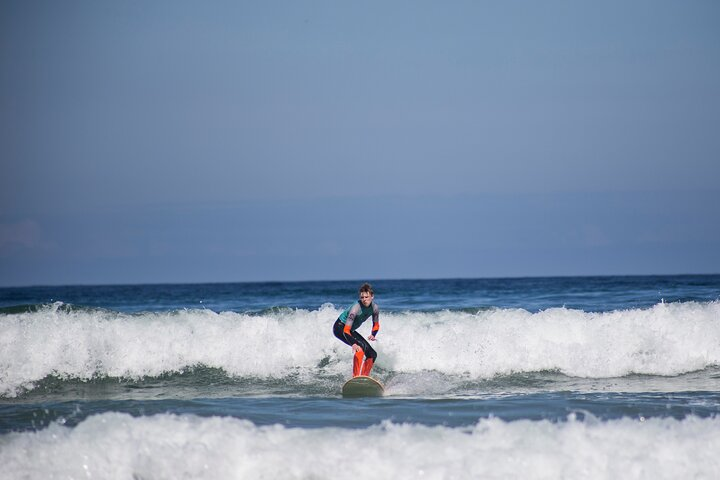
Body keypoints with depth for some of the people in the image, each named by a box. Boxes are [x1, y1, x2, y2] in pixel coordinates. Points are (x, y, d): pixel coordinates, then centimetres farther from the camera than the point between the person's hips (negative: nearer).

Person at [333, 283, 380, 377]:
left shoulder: (374, 308, -12)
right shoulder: (355, 308, -32)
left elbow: (376, 325, 5)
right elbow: (346, 330, -34)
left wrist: (372, 335, -17)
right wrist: (353, 344, -49)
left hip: (350, 330, 8)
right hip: (340, 328, -8)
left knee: (372, 354, 2)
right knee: (361, 346, -30)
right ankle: (356, 377, -31)